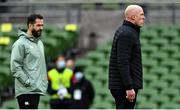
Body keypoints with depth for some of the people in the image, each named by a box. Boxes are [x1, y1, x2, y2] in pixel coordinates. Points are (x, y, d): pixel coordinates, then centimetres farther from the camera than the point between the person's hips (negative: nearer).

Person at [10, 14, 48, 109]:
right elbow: (15, 67, -16)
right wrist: (27, 82, -19)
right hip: (26, 91, -9)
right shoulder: (20, 44, -10)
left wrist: (45, 81, 14)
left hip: (38, 89, 9)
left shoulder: (39, 43, 18)